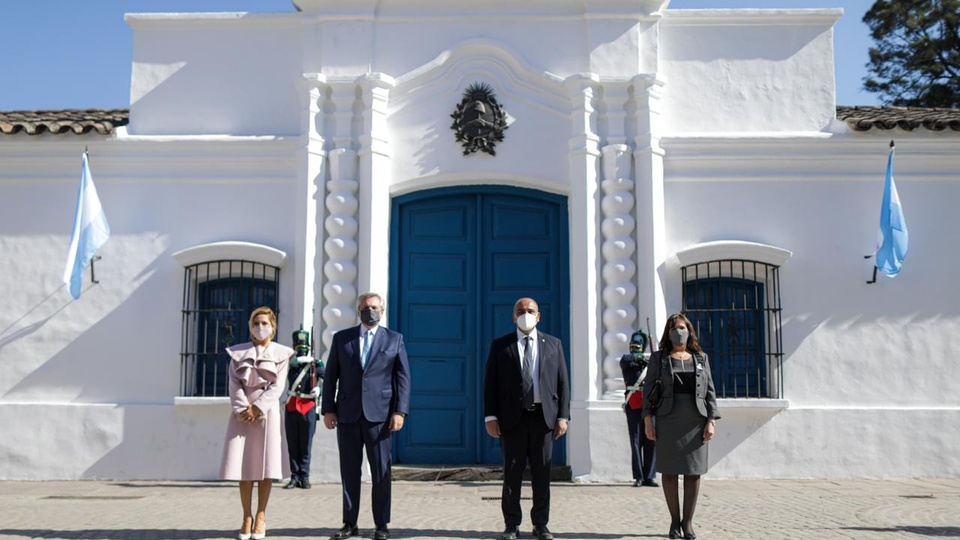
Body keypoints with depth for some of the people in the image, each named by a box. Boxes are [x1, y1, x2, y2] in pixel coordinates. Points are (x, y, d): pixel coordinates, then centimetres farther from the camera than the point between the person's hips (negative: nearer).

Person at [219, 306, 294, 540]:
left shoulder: (281, 353, 7)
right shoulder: (238, 352, 12)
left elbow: (277, 386, -2)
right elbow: (235, 384, 2)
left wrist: (257, 408, -13)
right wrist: (243, 409, -12)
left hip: (267, 412, -1)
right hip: (243, 413, 2)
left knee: (265, 466, -2)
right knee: (244, 466, -1)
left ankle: (260, 517, 6)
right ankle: (247, 518, 7)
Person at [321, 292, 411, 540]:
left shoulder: (394, 339, 8)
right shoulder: (341, 338, 11)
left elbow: (403, 377, 3)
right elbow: (330, 376, 9)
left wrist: (400, 411, -5)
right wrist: (327, 409, 1)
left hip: (379, 414, -1)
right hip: (347, 414, 2)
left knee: (381, 472, 1)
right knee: (349, 471, 6)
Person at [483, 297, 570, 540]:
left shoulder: (553, 344, 9)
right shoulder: (500, 345, 6)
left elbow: (562, 383, 7)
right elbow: (490, 383, 3)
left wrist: (563, 416, -2)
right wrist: (491, 416, -6)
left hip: (543, 416, 1)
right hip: (513, 417, -1)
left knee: (542, 473, 7)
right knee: (512, 473, 3)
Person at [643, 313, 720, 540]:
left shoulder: (701, 358, 12)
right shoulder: (659, 358, 7)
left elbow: (710, 391, 8)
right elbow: (648, 389, 3)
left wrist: (711, 420, -2)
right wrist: (647, 419, -6)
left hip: (695, 421, 1)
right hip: (668, 419, -1)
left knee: (694, 471, 1)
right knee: (669, 470, -1)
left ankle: (688, 522, 10)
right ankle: (674, 521, 9)